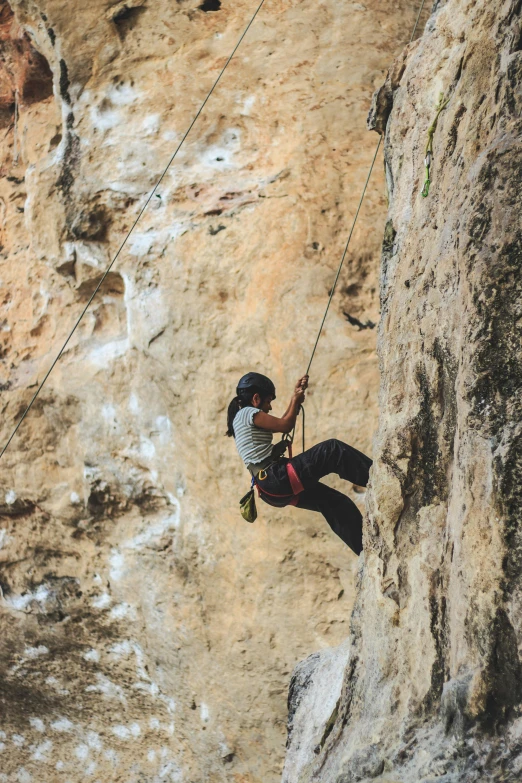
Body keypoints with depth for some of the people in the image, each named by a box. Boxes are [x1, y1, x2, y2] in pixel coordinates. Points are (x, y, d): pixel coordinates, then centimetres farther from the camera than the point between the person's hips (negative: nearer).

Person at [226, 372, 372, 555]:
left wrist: (296, 396, 24)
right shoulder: (249, 413, -6)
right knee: (333, 450, -13)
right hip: (278, 479, -10)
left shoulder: (242, 419, 24)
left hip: (274, 486, 10)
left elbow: (282, 424, 30)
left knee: (337, 504, 12)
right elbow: (285, 426, -4)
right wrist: (296, 399, 11)